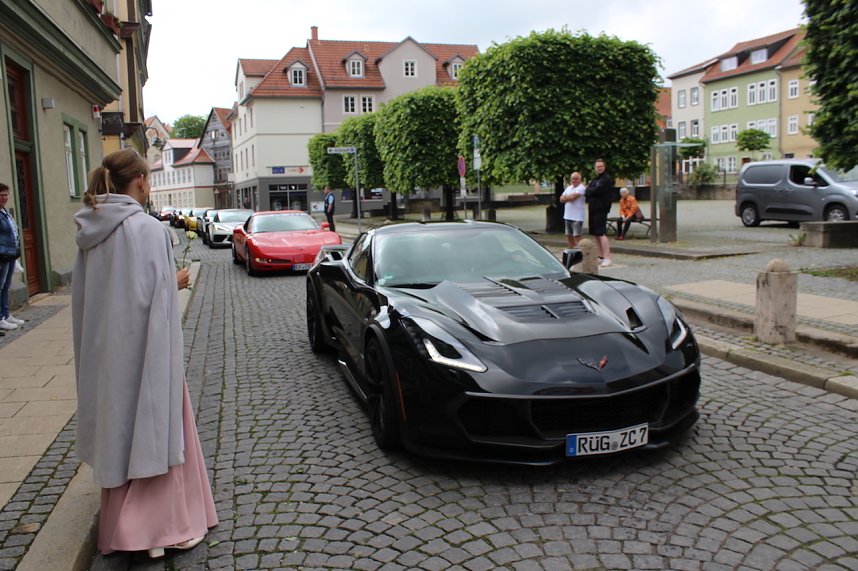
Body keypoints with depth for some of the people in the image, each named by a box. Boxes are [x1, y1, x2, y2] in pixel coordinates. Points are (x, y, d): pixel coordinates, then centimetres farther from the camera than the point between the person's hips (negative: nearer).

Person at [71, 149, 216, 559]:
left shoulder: (90, 229, 4)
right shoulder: (147, 228, -18)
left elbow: (86, 293, 11)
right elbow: (153, 296, -20)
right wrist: (176, 282, -1)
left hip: (102, 351, 8)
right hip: (142, 349, -7)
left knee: (116, 427, 18)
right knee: (151, 428, 5)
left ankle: (118, 521, 33)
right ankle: (156, 526, 13)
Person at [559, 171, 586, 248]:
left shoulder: (581, 188, -9)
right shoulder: (569, 188, 16)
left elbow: (573, 197, -21)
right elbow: (561, 199, 9)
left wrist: (565, 197, 0)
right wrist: (569, 198, -10)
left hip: (577, 217, -8)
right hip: (568, 216, 8)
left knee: (577, 236, -8)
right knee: (569, 236, 14)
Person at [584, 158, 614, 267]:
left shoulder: (607, 179, -9)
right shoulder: (595, 179, 21)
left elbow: (596, 190, -19)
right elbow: (588, 191, 19)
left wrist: (587, 191, -3)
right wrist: (589, 191, -2)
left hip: (601, 209, -9)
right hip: (593, 209, 9)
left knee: (601, 233, -14)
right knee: (596, 234, 11)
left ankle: (607, 258, -16)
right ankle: (601, 256, 18)